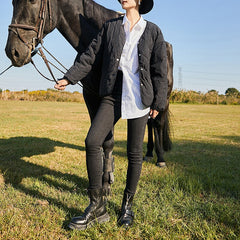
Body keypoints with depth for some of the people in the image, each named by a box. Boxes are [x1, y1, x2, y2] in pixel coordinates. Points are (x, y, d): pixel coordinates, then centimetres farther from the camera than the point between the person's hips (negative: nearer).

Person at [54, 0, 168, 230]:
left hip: (139, 97, -1)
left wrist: (158, 102, 0)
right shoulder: (110, 27, 11)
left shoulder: (153, 32, 6)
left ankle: (127, 206, 22)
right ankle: (97, 206, -1)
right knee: (92, 141, -13)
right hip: (113, 94, 2)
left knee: (134, 152, 3)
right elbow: (90, 56, 9)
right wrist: (69, 78, 0)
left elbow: (159, 70, 5)